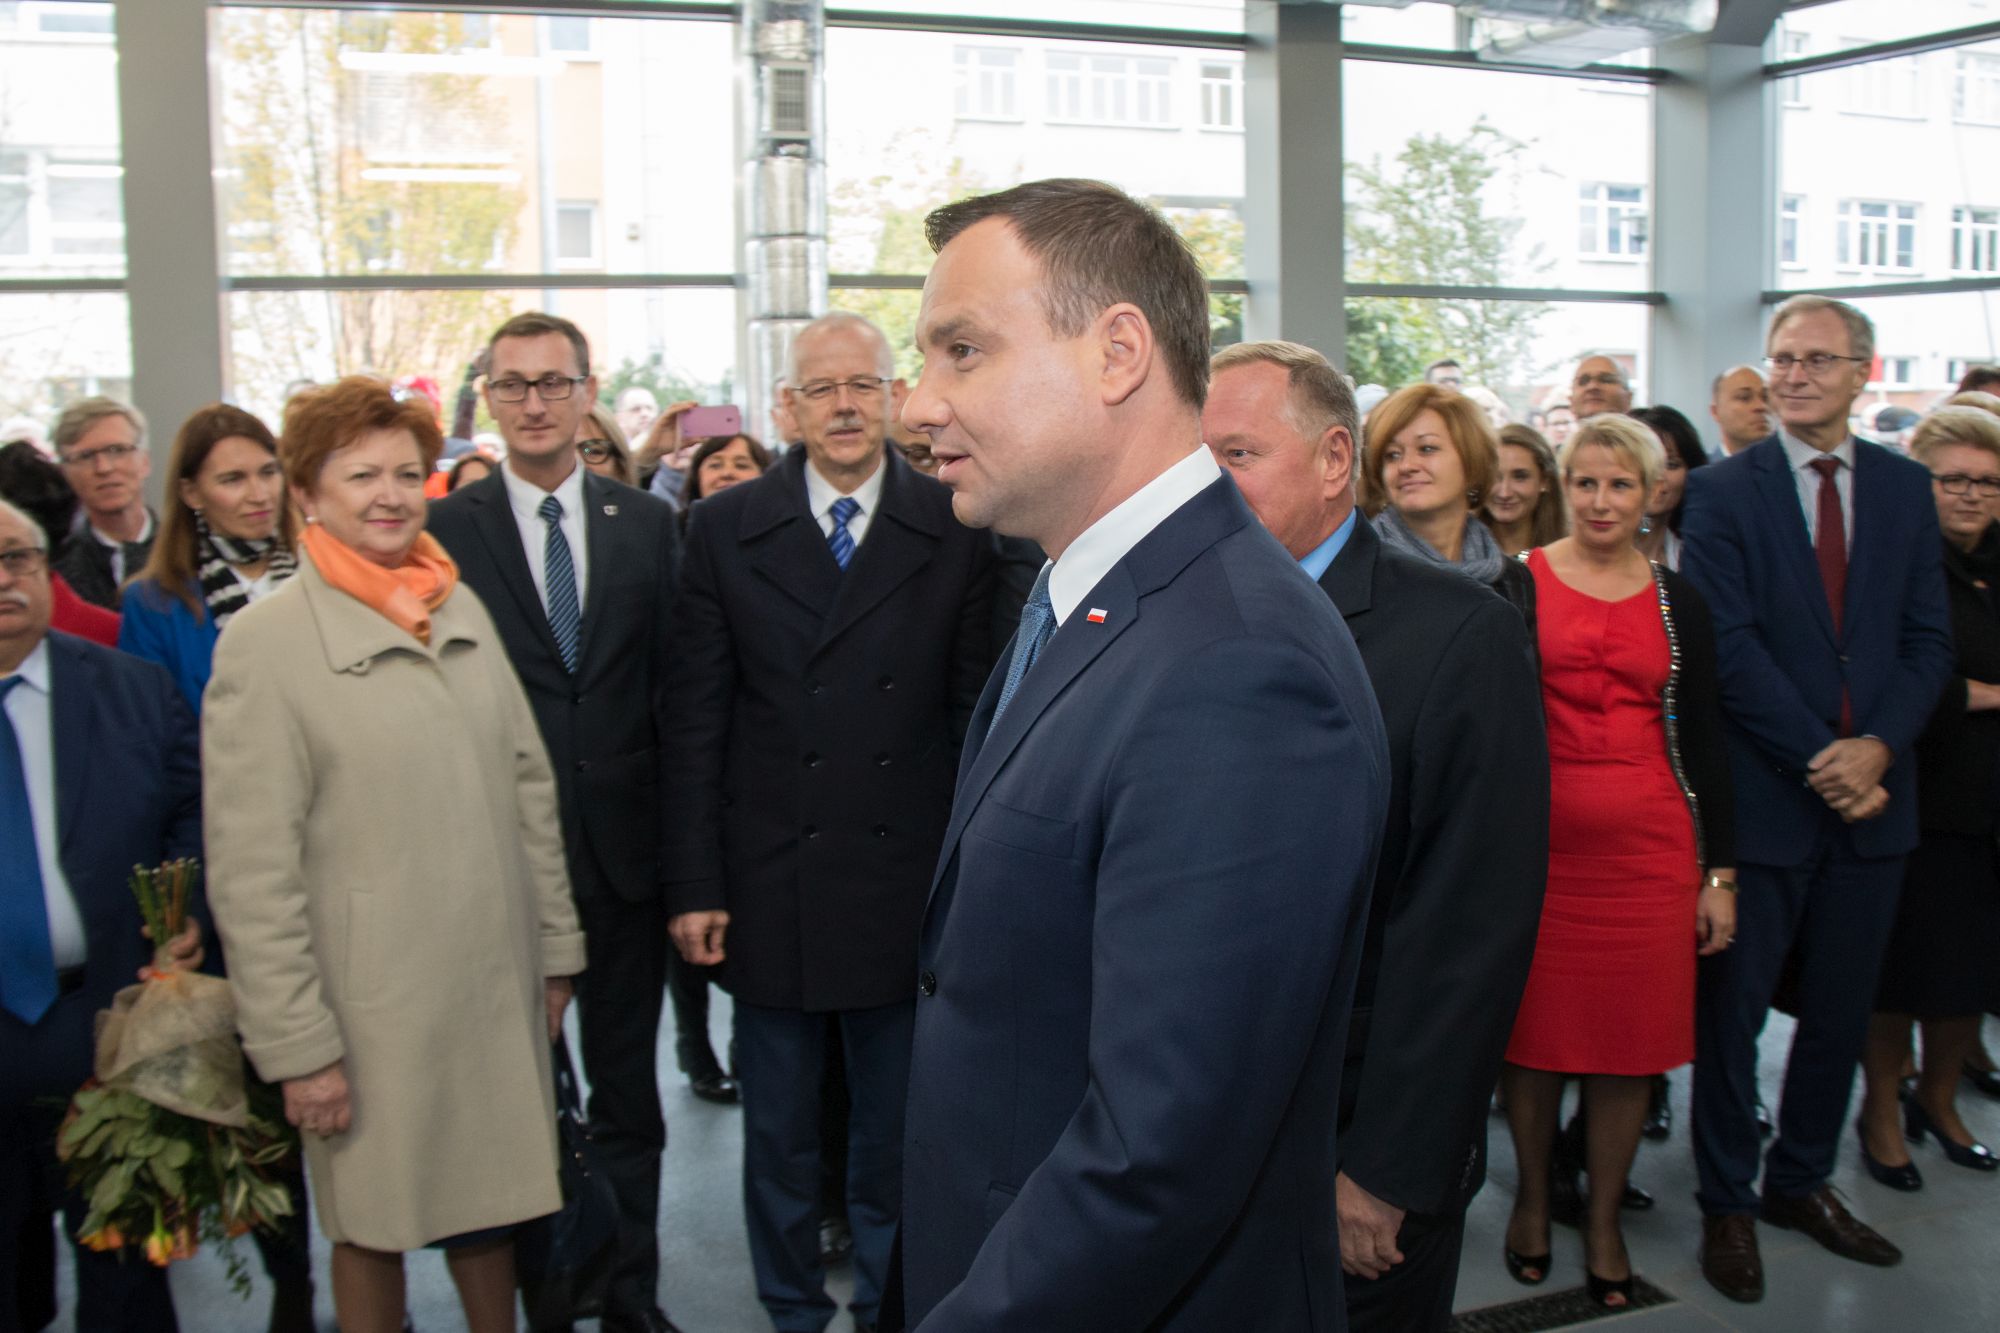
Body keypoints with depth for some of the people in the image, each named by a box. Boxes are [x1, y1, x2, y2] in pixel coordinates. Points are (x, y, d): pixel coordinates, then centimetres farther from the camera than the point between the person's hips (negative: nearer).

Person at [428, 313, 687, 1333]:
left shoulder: (648, 523, 6)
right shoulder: (443, 529, -2)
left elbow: (674, 687, 5)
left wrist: (678, 832, 0)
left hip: (623, 851, 2)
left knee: (627, 1091, 14)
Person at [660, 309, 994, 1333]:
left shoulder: (955, 530, -1)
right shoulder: (725, 529, 1)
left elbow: (976, 711, 0)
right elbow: (695, 721, 0)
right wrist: (694, 885, -4)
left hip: (911, 892, 0)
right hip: (769, 891, 1)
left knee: (897, 1137, 14)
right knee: (777, 1139, 15)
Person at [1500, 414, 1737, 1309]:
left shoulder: (1678, 603, 8)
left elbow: (1703, 740, 9)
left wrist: (1720, 873, 6)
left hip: (1648, 848, 2)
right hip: (1536, 840, -2)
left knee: (1630, 1038, 6)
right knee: (1532, 1028, 6)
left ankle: (1605, 1221, 23)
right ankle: (1532, 1197, 27)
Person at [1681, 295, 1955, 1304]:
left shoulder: (1906, 488, 8)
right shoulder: (1723, 491, -5)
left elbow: (1927, 639, 5)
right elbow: (1728, 647, -11)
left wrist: (1877, 746, -10)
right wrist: (1819, 756, -15)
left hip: (1869, 790, 4)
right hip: (1762, 795, -4)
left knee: (1841, 1007, 14)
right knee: (1732, 1009, 5)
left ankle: (1802, 1182, 32)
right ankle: (1727, 1202, 20)